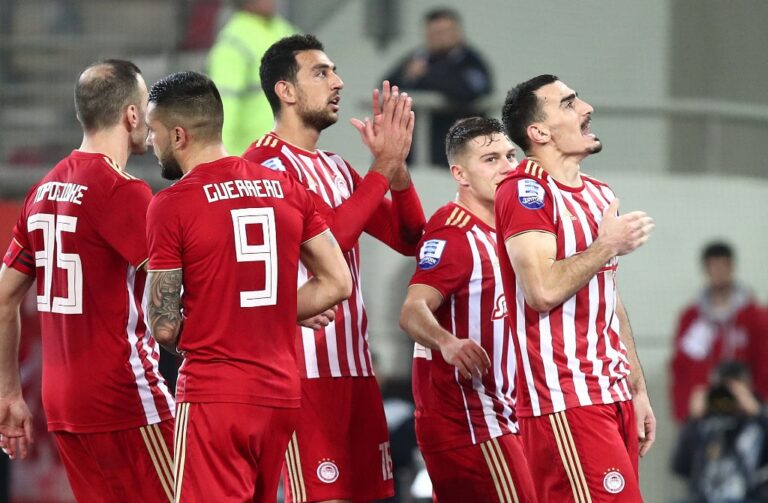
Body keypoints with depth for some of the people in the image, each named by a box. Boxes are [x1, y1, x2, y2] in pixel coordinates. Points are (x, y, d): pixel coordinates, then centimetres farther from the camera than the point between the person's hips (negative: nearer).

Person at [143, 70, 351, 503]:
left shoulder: (172, 205, -10)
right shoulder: (286, 188, 7)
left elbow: (164, 327, -10)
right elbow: (337, 283, 11)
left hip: (213, 398, -6)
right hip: (281, 394, 6)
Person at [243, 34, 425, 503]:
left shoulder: (337, 168, 18)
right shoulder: (267, 162, -8)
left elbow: (409, 238, 16)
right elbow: (326, 237, -21)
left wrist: (398, 166, 1)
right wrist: (383, 168, -15)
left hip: (354, 363, 8)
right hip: (305, 369, -8)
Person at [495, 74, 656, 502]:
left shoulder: (601, 195, 18)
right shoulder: (526, 191, -10)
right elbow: (544, 290, -22)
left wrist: (638, 387, 19)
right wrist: (609, 246, -10)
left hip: (613, 393, 9)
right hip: (565, 399, -9)